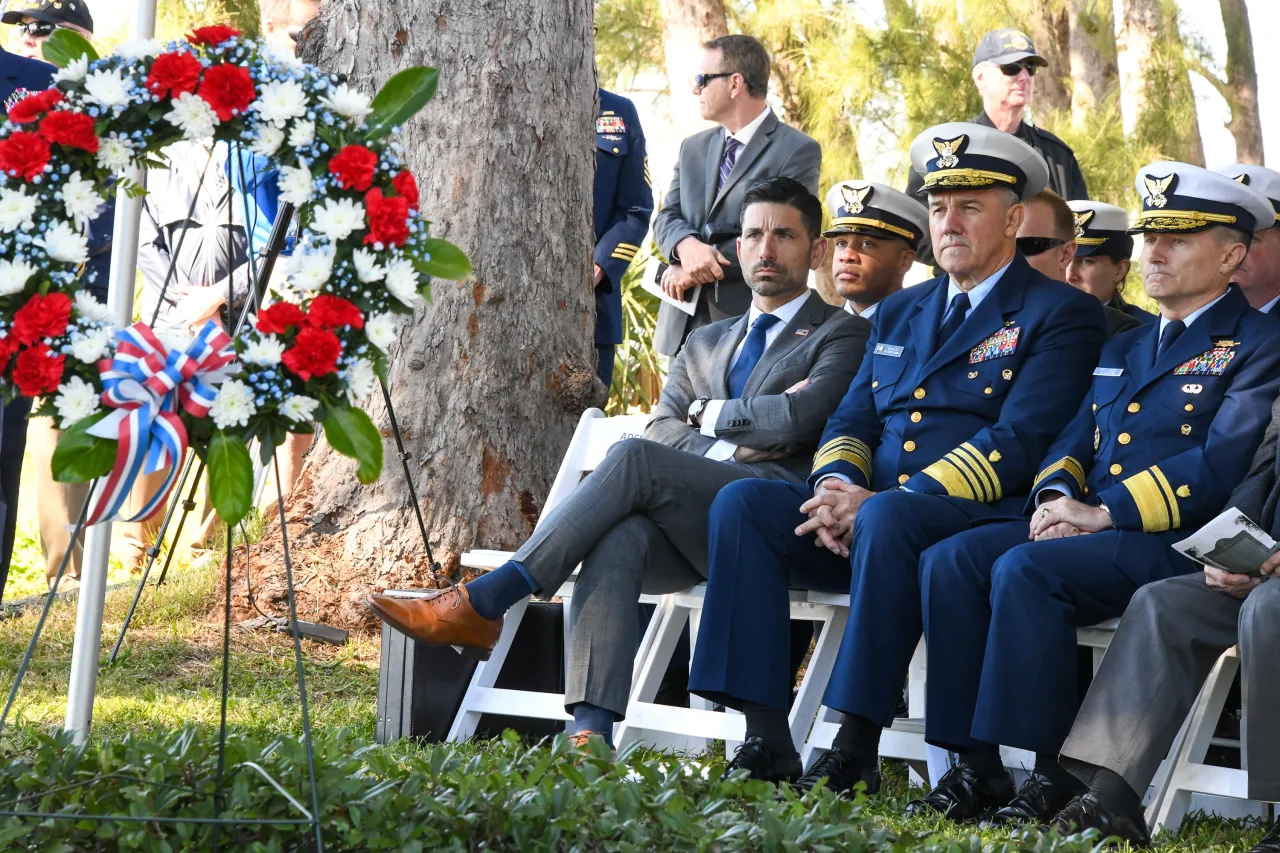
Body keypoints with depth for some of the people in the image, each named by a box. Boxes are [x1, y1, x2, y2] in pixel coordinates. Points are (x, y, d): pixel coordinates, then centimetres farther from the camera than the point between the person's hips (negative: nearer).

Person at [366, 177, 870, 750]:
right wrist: (741, 445, -1)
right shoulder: (706, 344, 31)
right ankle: (591, 734, -45)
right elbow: (661, 432, 16)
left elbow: (799, 418, -8)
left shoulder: (842, 336, 12)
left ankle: (481, 605, -29)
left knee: (634, 459, -29)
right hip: (688, 526, 5)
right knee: (617, 539, -32)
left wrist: (708, 414, 7)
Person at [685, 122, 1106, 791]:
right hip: (864, 513, 7)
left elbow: (1018, 443, -11)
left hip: (983, 522, -7)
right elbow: (851, 420, 20)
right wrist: (837, 485, -7)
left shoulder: (1061, 315, 1)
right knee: (742, 501, -17)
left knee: (887, 520, -38)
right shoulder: (900, 312, 24)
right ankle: (765, 738, -22)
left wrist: (883, 502, -19)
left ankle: (856, 752, -33)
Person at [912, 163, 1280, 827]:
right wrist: (1056, 494, -3)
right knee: (949, 561, -16)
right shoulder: (1124, 348, 26)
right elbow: (1074, 442, 22)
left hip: (1180, 545, -8)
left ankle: (1055, 773, -24)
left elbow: (1224, 462, -14)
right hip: (1086, 527, 8)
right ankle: (974, 770, -17)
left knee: (1025, 569, -32)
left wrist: (1105, 510, -18)